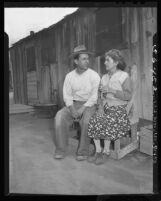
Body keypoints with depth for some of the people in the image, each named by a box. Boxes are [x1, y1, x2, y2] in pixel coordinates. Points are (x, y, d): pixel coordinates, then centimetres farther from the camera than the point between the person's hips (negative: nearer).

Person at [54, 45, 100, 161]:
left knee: (87, 119, -34)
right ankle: (61, 150, -17)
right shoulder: (69, 76, 4)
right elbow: (67, 95, 2)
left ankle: (83, 151, -20)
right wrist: (72, 109, -16)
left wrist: (82, 109, -22)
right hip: (74, 104, 3)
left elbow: (94, 96, -11)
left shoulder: (94, 76, -7)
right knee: (60, 116, -24)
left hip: (89, 105, -3)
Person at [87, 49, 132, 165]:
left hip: (119, 109, -5)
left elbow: (128, 96, -12)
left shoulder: (124, 76, -4)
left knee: (106, 123, -31)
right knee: (93, 121, -21)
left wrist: (111, 90, -19)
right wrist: (101, 108, -2)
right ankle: (98, 151, -11)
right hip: (106, 108, 5)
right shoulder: (104, 77, 16)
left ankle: (106, 151, -11)